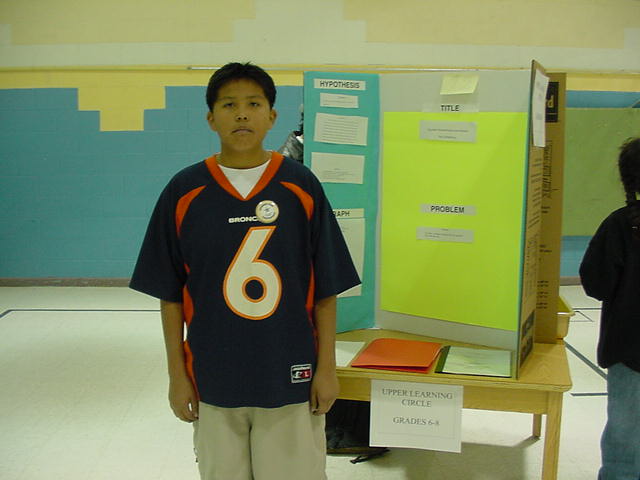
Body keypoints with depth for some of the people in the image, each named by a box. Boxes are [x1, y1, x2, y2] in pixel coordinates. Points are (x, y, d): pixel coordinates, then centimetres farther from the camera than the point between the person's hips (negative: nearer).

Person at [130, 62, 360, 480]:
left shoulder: (302, 186, -3)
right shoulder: (184, 191, -2)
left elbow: (326, 289, 0)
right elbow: (171, 293, 2)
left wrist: (327, 367, -2)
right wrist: (177, 374, 2)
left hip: (290, 378, 0)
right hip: (213, 379, 1)